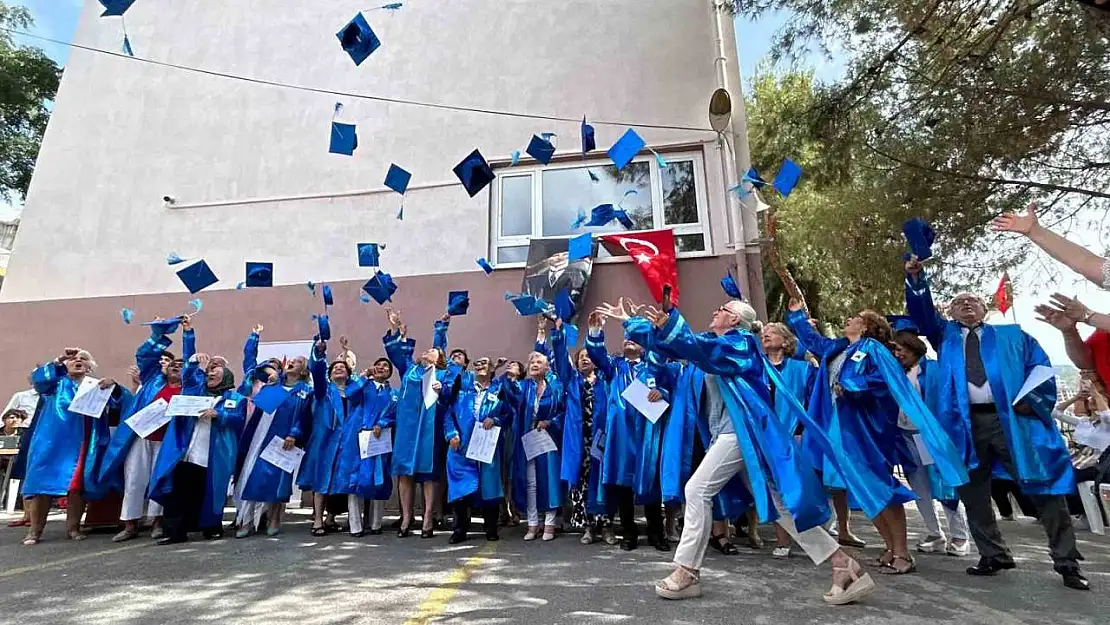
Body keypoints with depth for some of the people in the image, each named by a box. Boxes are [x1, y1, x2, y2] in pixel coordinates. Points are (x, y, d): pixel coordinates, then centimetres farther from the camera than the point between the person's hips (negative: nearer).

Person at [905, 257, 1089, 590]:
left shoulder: (1012, 335, 17)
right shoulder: (945, 335, 18)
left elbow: (1040, 367, 10)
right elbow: (922, 312, 3)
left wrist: (1032, 402, -7)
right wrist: (916, 277, -12)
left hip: (1012, 419, -1)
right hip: (966, 423, 1)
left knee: (1045, 489, 0)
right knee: (972, 493, 6)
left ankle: (1066, 562, 14)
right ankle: (994, 555, 20)